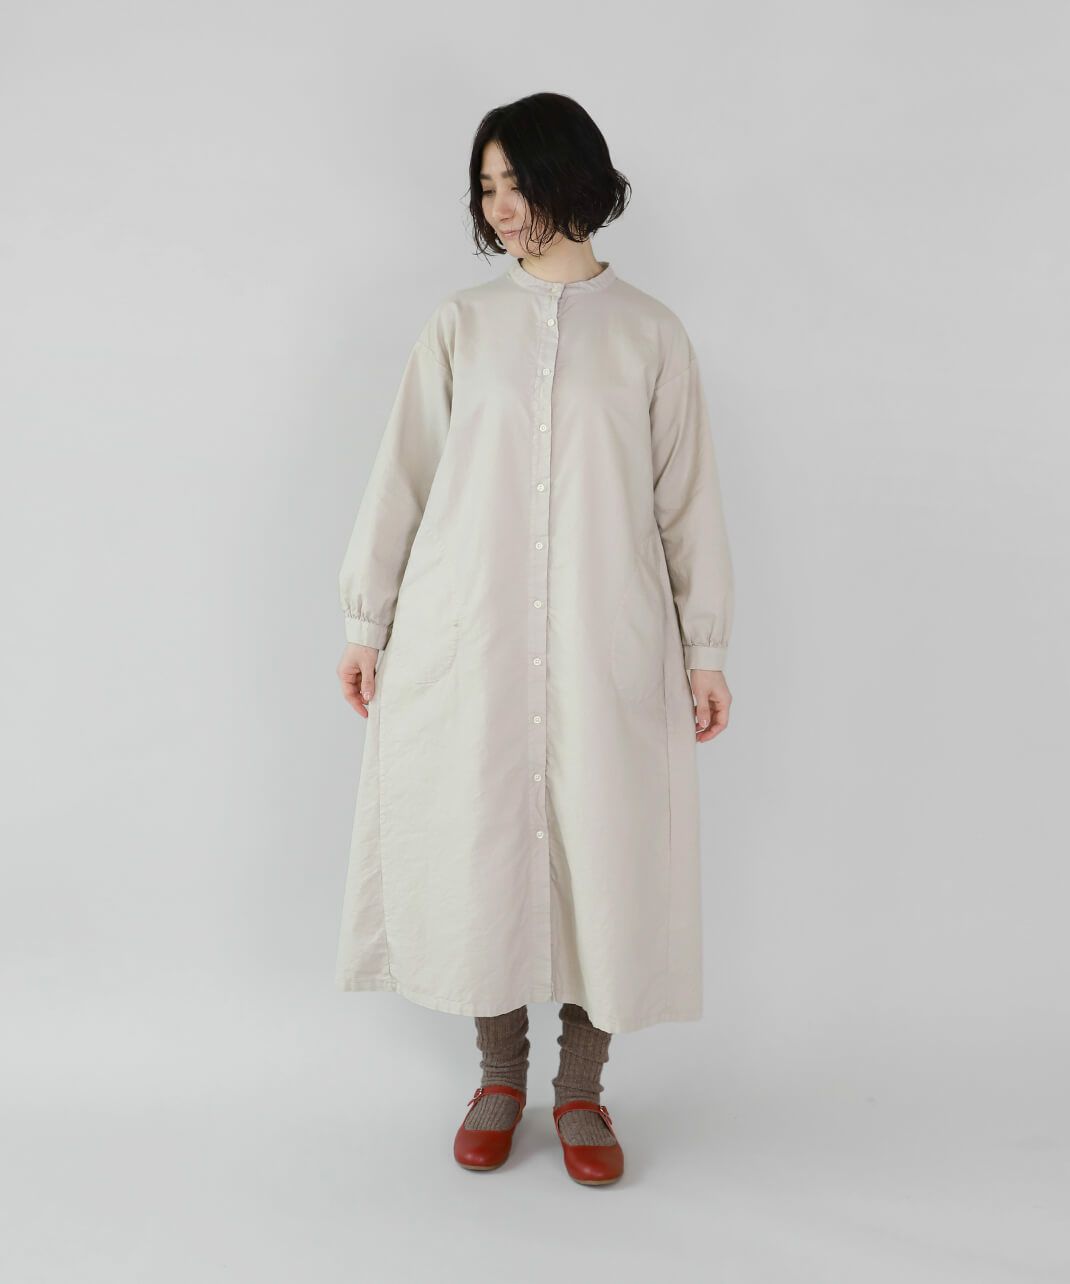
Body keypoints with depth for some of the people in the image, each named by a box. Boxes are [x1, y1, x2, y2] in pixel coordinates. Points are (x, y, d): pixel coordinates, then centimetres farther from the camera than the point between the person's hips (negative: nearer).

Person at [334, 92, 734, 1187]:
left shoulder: (650, 334, 5)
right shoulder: (461, 325, 6)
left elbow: (688, 499, 5)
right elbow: (403, 475, 7)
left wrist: (704, 650, 3)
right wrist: (367, 620, 5)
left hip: (604, 643, 0)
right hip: (468, 637, 1)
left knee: (601, 850, 3)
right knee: (479, 844, 6)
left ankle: (581, 1086, 22)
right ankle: (499, 1075, 25)